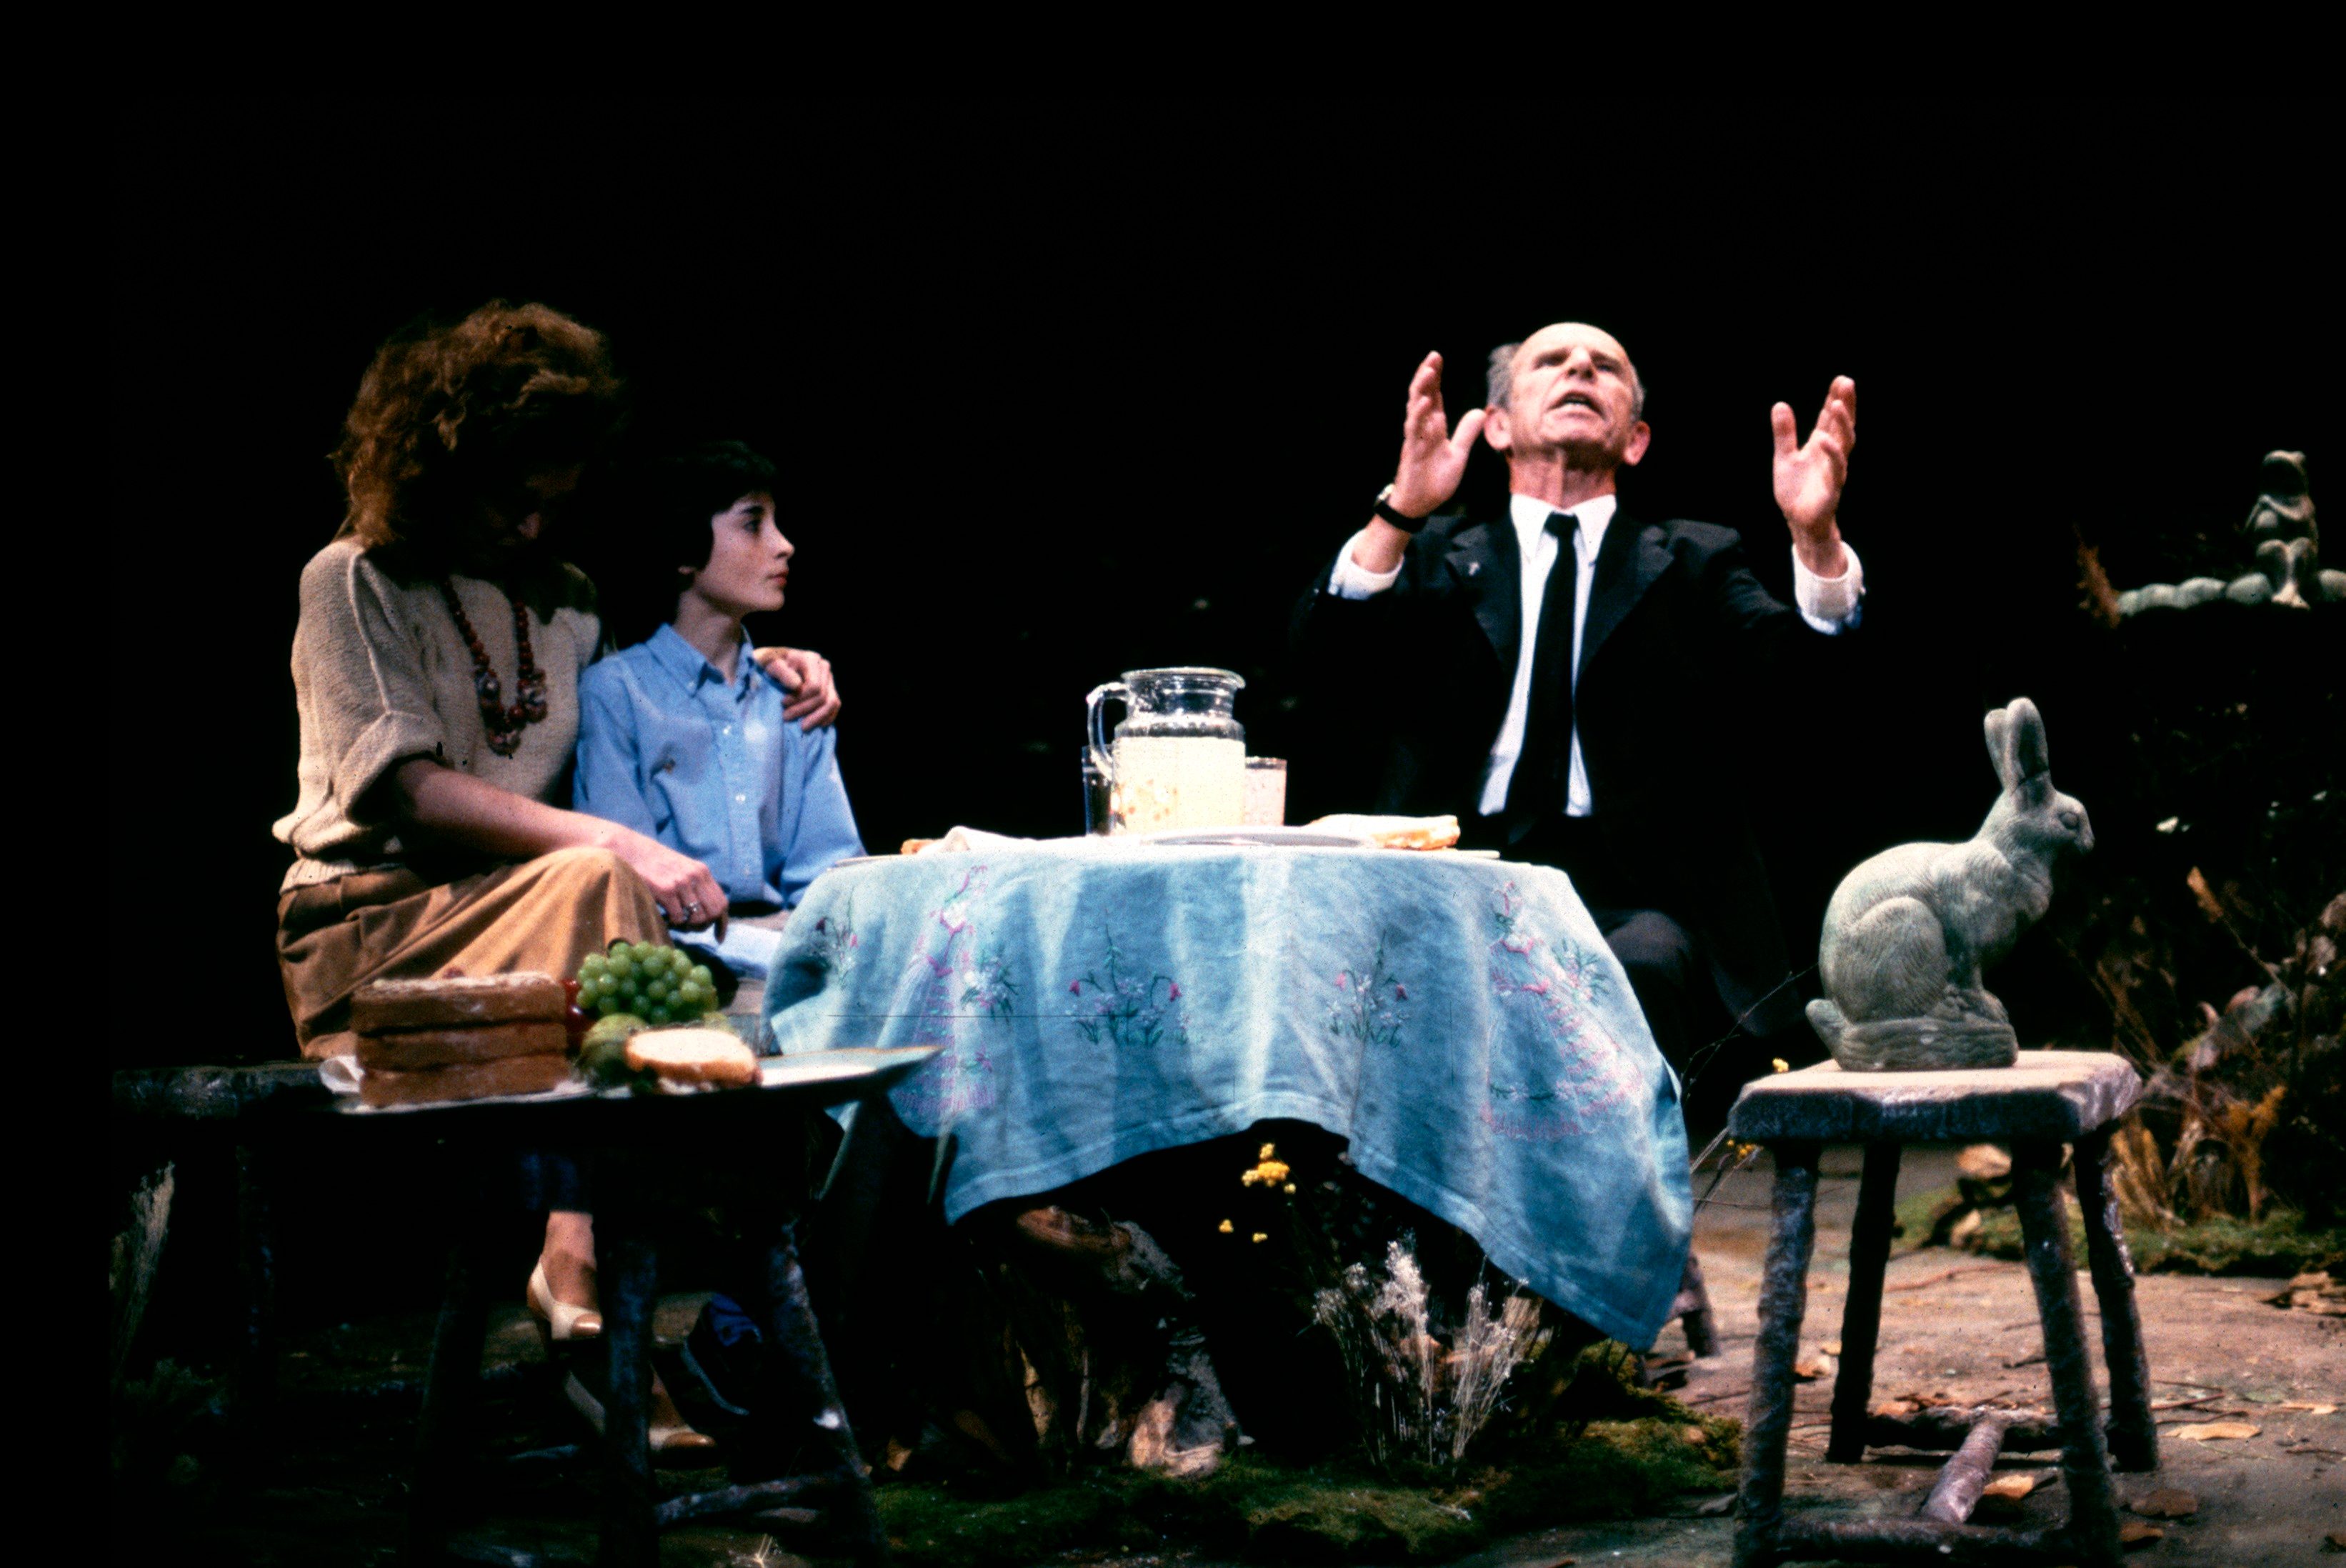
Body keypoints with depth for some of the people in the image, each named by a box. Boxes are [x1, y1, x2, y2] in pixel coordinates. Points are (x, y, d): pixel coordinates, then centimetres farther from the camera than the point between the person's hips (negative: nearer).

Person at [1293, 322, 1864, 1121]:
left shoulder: (1693, 563, 20)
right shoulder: (1437, 560, 20)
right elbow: (1329, 644, -1)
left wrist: (1816, 536, -20)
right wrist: (1401, 514, -19)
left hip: (1632, 902, 0)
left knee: (1637, 969, -34)